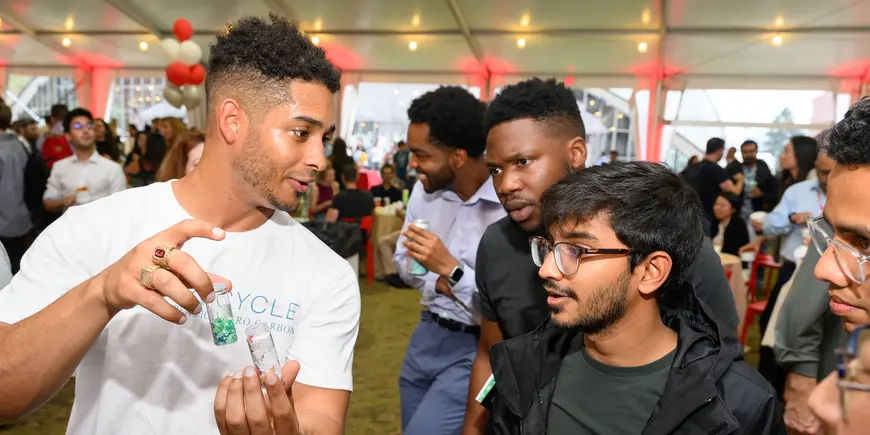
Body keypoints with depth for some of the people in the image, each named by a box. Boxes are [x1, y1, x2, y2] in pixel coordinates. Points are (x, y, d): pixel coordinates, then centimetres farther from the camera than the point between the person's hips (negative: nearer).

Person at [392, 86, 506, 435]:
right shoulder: (424, 189, 0)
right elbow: (403, 259, 10)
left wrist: (450, 269, -26)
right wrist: (439, 285, -9)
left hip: (477, 347, -7)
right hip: (427, 334, 7)